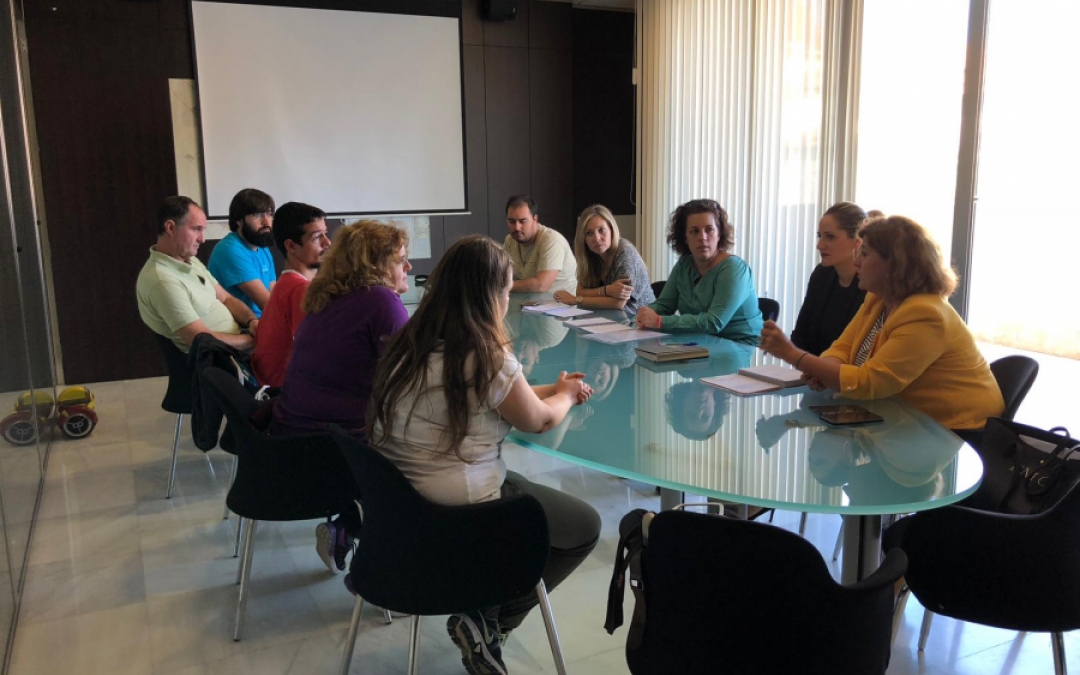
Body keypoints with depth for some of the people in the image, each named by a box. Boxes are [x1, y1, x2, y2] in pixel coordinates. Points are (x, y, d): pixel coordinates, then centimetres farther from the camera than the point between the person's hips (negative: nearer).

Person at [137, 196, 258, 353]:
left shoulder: (191, 261, 9)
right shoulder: (163, 281, -22)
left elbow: (226, 299, 11)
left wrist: (252, 321, -9)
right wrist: (254, 339, -16)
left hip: (237, 341, 9)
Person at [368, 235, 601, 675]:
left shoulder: (410, 342, 3)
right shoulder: (489, 358, -19)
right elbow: (539, 421, -1)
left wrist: (554, 388, 21)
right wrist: (567, 395, 20)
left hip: (397, 502, 8)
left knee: (527, 488, 31)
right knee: (585, 526, 14)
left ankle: (480, 611, 22)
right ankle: (487, 621, 8)